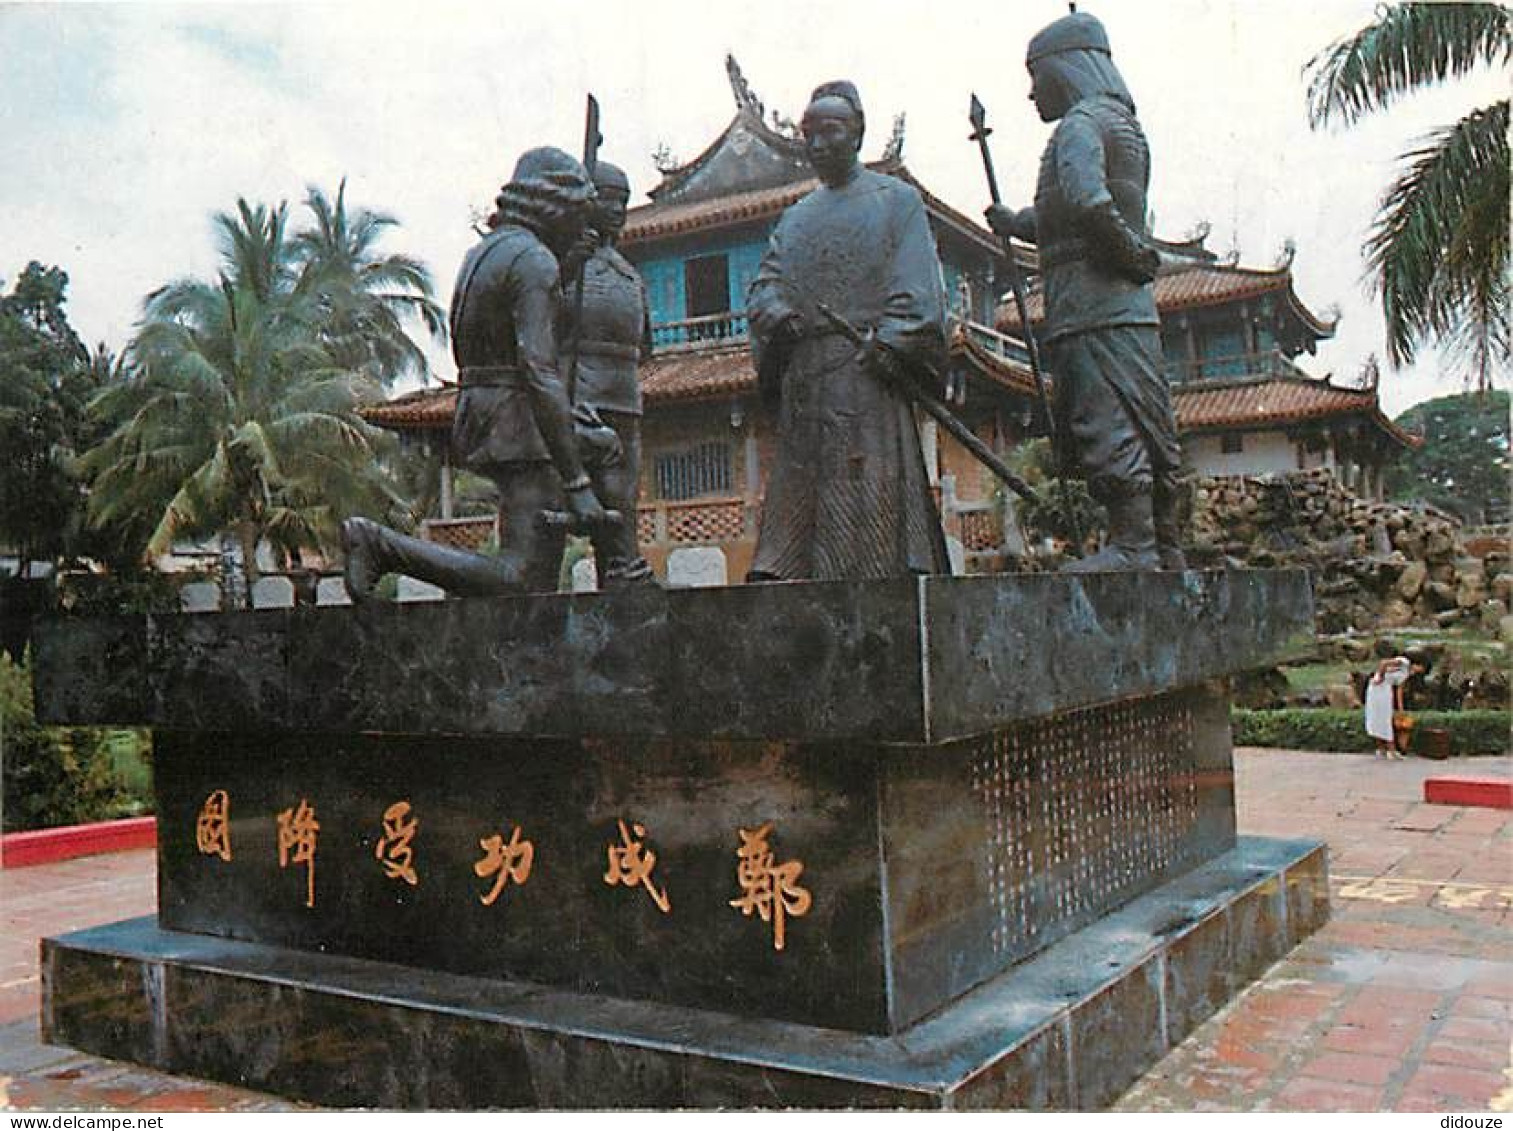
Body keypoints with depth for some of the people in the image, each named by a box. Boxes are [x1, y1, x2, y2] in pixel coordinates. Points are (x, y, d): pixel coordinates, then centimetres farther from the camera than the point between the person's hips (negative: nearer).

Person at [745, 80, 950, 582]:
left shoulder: (896, 199, 10)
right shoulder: (796, 216, 25)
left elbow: (916, 289, -2)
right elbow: (764, 282, 16)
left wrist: (885, 343, -16)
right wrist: (778, 314, -7)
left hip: (869, 364, -5)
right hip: (804, 369, 5)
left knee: (874, 490, -12)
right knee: (795, 494, -2)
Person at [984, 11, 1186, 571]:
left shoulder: (1080, 122, -5)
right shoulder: (1125, 124, 24)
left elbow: (1088, 203, -25)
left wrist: (1132, 254, -13)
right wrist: (1017, 222, 39)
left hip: (1092, 307, -10)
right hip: (1132, 306, 10)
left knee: (1108, 426, -11)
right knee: (1150, 430, 8)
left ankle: (1134, 548, -13)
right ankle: (1166, 551, 13)